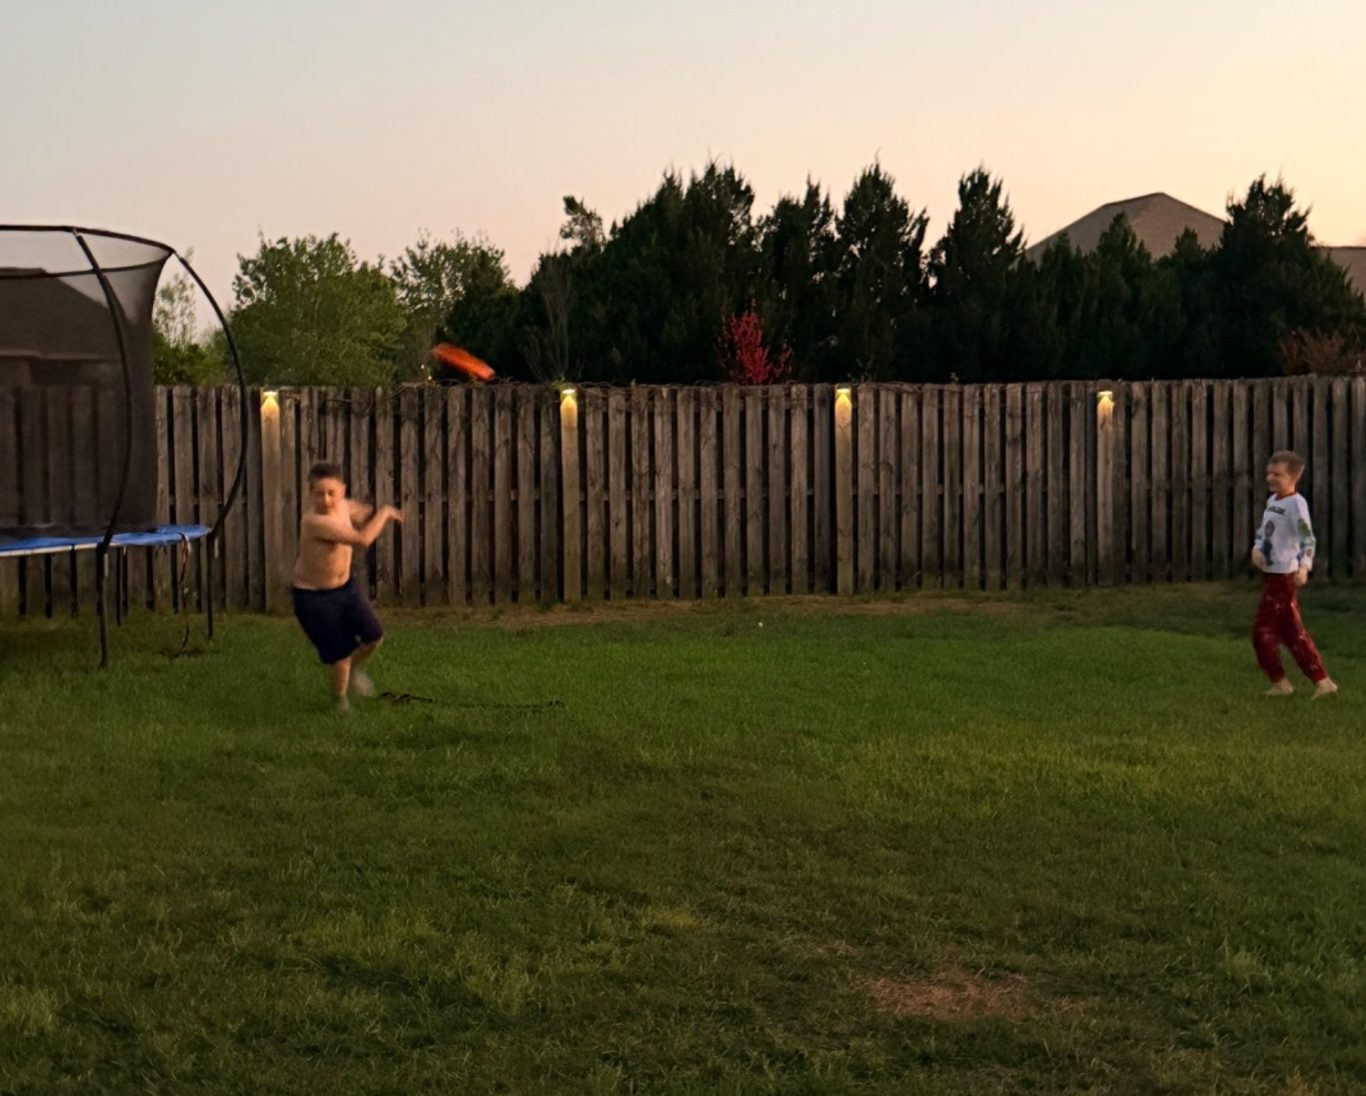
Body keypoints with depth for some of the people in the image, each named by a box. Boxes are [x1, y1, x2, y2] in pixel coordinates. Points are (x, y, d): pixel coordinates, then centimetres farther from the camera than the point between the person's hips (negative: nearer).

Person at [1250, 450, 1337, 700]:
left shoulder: (1296, 503, -15)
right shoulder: (1272, 501, 12)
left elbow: (1307, 538, -23)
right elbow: (1263, 530, 20)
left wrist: (1304, 566, -37)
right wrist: (1257, 548, -2)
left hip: (1283, 576, -9)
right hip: (1271, 574, 9)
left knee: (1263, 630, -3)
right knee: (1293, 633, 11)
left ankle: (1279, 683, 7)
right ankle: (1322, 681, 13)